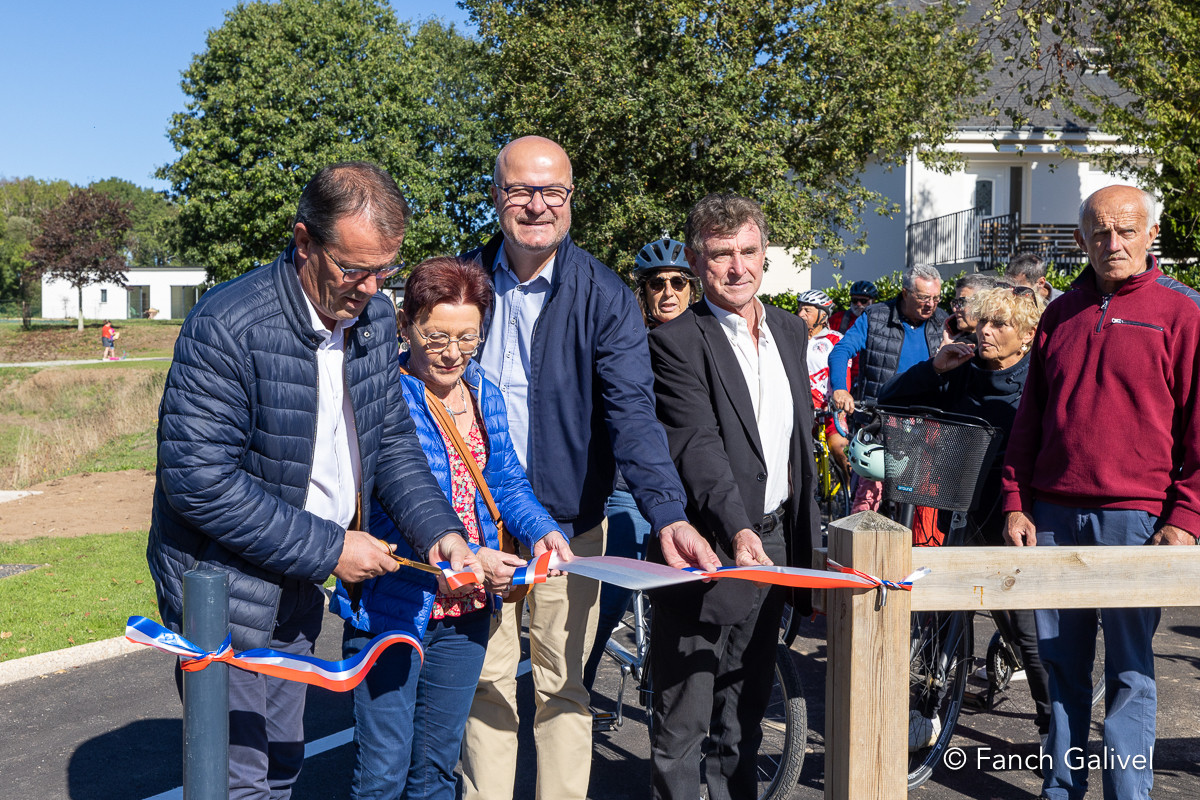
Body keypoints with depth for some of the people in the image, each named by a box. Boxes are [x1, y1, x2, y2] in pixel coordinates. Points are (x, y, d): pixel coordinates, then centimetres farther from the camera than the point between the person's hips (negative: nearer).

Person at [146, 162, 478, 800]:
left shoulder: (374, 319, -1)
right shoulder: (228, 325, -24)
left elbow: (391, 437, 8)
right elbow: (196, 479, -26)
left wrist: (437, 528, -9)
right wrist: (327, 547, -24)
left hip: (297, 590, 7)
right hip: (223, 587, -7)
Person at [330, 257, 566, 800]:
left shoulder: (484, 394, 6)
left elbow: (506, 483, 11)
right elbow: (382, 513, -20)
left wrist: (543, 530, -8)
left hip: (466, 608, 6)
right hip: (390, 606, -6)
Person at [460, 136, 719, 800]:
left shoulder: (605, 298, -8)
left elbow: (632, 413, -15)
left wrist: (667, 514, -29)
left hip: (567, 519, -1)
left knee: (562, 684, 11)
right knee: (487, 680, 12)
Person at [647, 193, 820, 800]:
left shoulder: (790, 331, 10)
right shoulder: (677, 343, -13)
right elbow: (698, 447, -26)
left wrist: (805, 539, 15)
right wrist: (737, 529, -39)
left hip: (772, 546, 7)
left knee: (745, 710, 20)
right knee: (683, 719, 3)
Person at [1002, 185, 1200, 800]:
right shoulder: (1059, 314, 13)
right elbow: (1029, 420, 15)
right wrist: (1015, 505, 9)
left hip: (1137, 516, -4)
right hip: (1053, 513, 4)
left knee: (1129, 671, 3)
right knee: (1062, 662, 11)